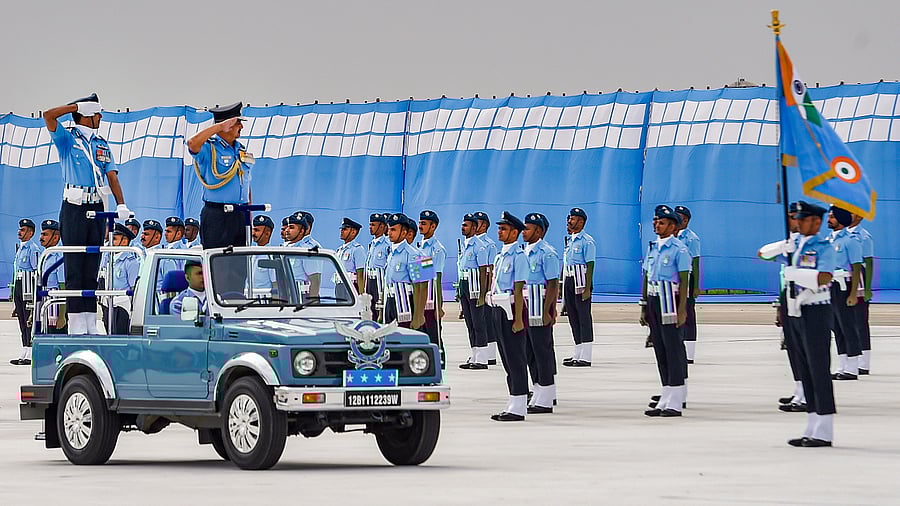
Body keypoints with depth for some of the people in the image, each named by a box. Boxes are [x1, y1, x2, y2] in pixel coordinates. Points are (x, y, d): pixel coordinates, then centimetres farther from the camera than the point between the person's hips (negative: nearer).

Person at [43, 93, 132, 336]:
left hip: (96, 208, 5)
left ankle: (91, 323, 8)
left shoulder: (102, 144, 14)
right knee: (75, 268, -5)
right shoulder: (67, 139, 2)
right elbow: (49, 116, -14)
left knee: (92, 270, 6)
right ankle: (76, 325, -6)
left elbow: (112, 176, 7)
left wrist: (121, 205, -7)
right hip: (74, 209, -5)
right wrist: (76, 106, -5)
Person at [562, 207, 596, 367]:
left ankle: (585, 357, -9)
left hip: (581, 282, -9)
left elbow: (590, 265, -15)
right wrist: (561, 285, 19)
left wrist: (587, 288, -21)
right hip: (569, 282, 9)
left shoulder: (587, 241, -10)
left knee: (584, 317, -8)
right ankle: (578, 355, 20)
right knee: (572, 316, 12)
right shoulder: (569, 240, 17)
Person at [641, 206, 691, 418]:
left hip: (669, 302, -8)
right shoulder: (653, 248, 14)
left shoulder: (679, 249, -9)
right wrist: (644, 308, 17)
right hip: (654, 301, 8)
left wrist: (682, 311, -18)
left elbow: (684, 281, -13)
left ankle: (674, 403, -6)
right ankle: (667, 398, 17)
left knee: (673, 350, -6)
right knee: (660, 351, 11)